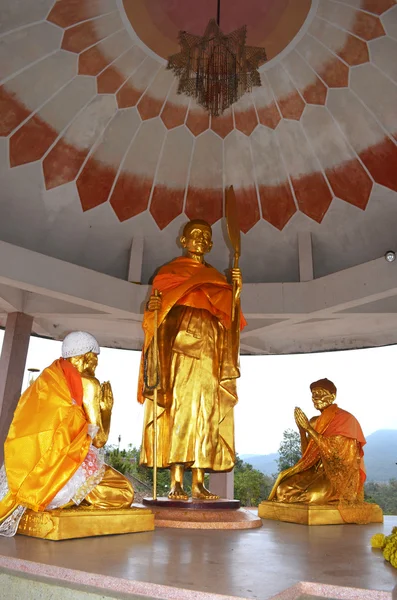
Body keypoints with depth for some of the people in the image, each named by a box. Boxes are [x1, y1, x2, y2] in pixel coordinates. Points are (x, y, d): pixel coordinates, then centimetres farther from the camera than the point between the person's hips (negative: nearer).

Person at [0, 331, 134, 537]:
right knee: (123, 492, 11)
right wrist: (107, 408, 15)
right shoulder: (88, 383, -2)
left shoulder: (44, 379, 19)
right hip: (63, 465, -7)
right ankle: (66, 498, -9)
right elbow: (98, 440, -1)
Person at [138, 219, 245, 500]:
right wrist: (153, 306, -21)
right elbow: (158, 313, 2)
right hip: (180, 346, -4)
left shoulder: (217, 278, 22)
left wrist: (236, 291, -1)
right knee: (181, 407, -13)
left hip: (208, 351, 4)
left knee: (204, 412, -2)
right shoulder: (169, 272, 12)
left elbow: (228, 321, 13)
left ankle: (198, 481, 1)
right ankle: (176, 481, -10)